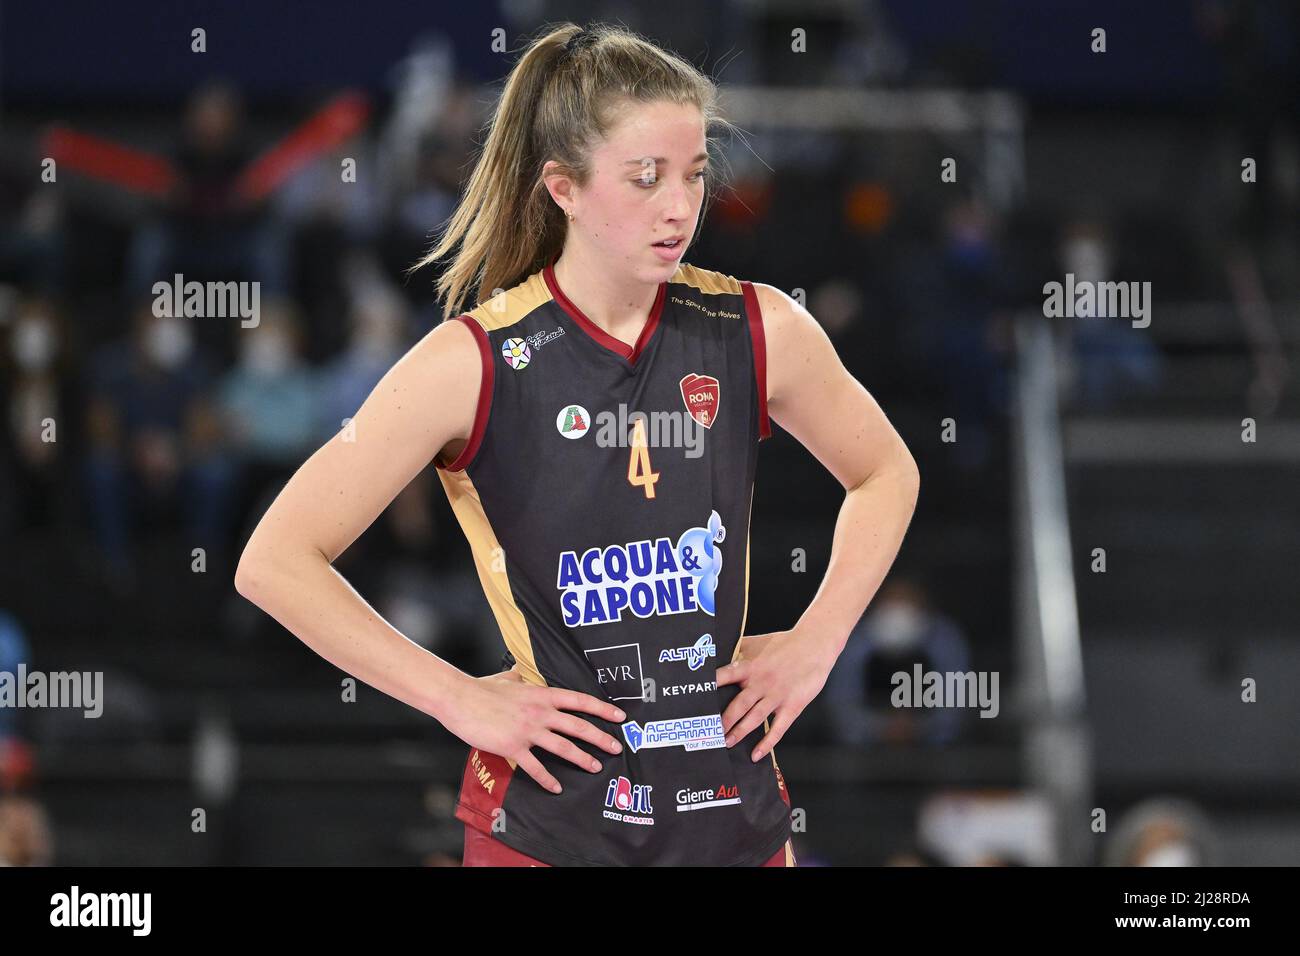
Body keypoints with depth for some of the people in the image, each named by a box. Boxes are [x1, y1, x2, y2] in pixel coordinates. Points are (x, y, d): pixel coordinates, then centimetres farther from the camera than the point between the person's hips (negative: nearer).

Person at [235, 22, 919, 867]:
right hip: (550, 818, -3)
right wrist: (460, 700, -11)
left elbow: (886, 473, 18)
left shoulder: (758, 332, -2)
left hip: (733, 807, 3)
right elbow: (274, 563, -10)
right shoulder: (473, 364, -11)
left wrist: (816, 642, 5)